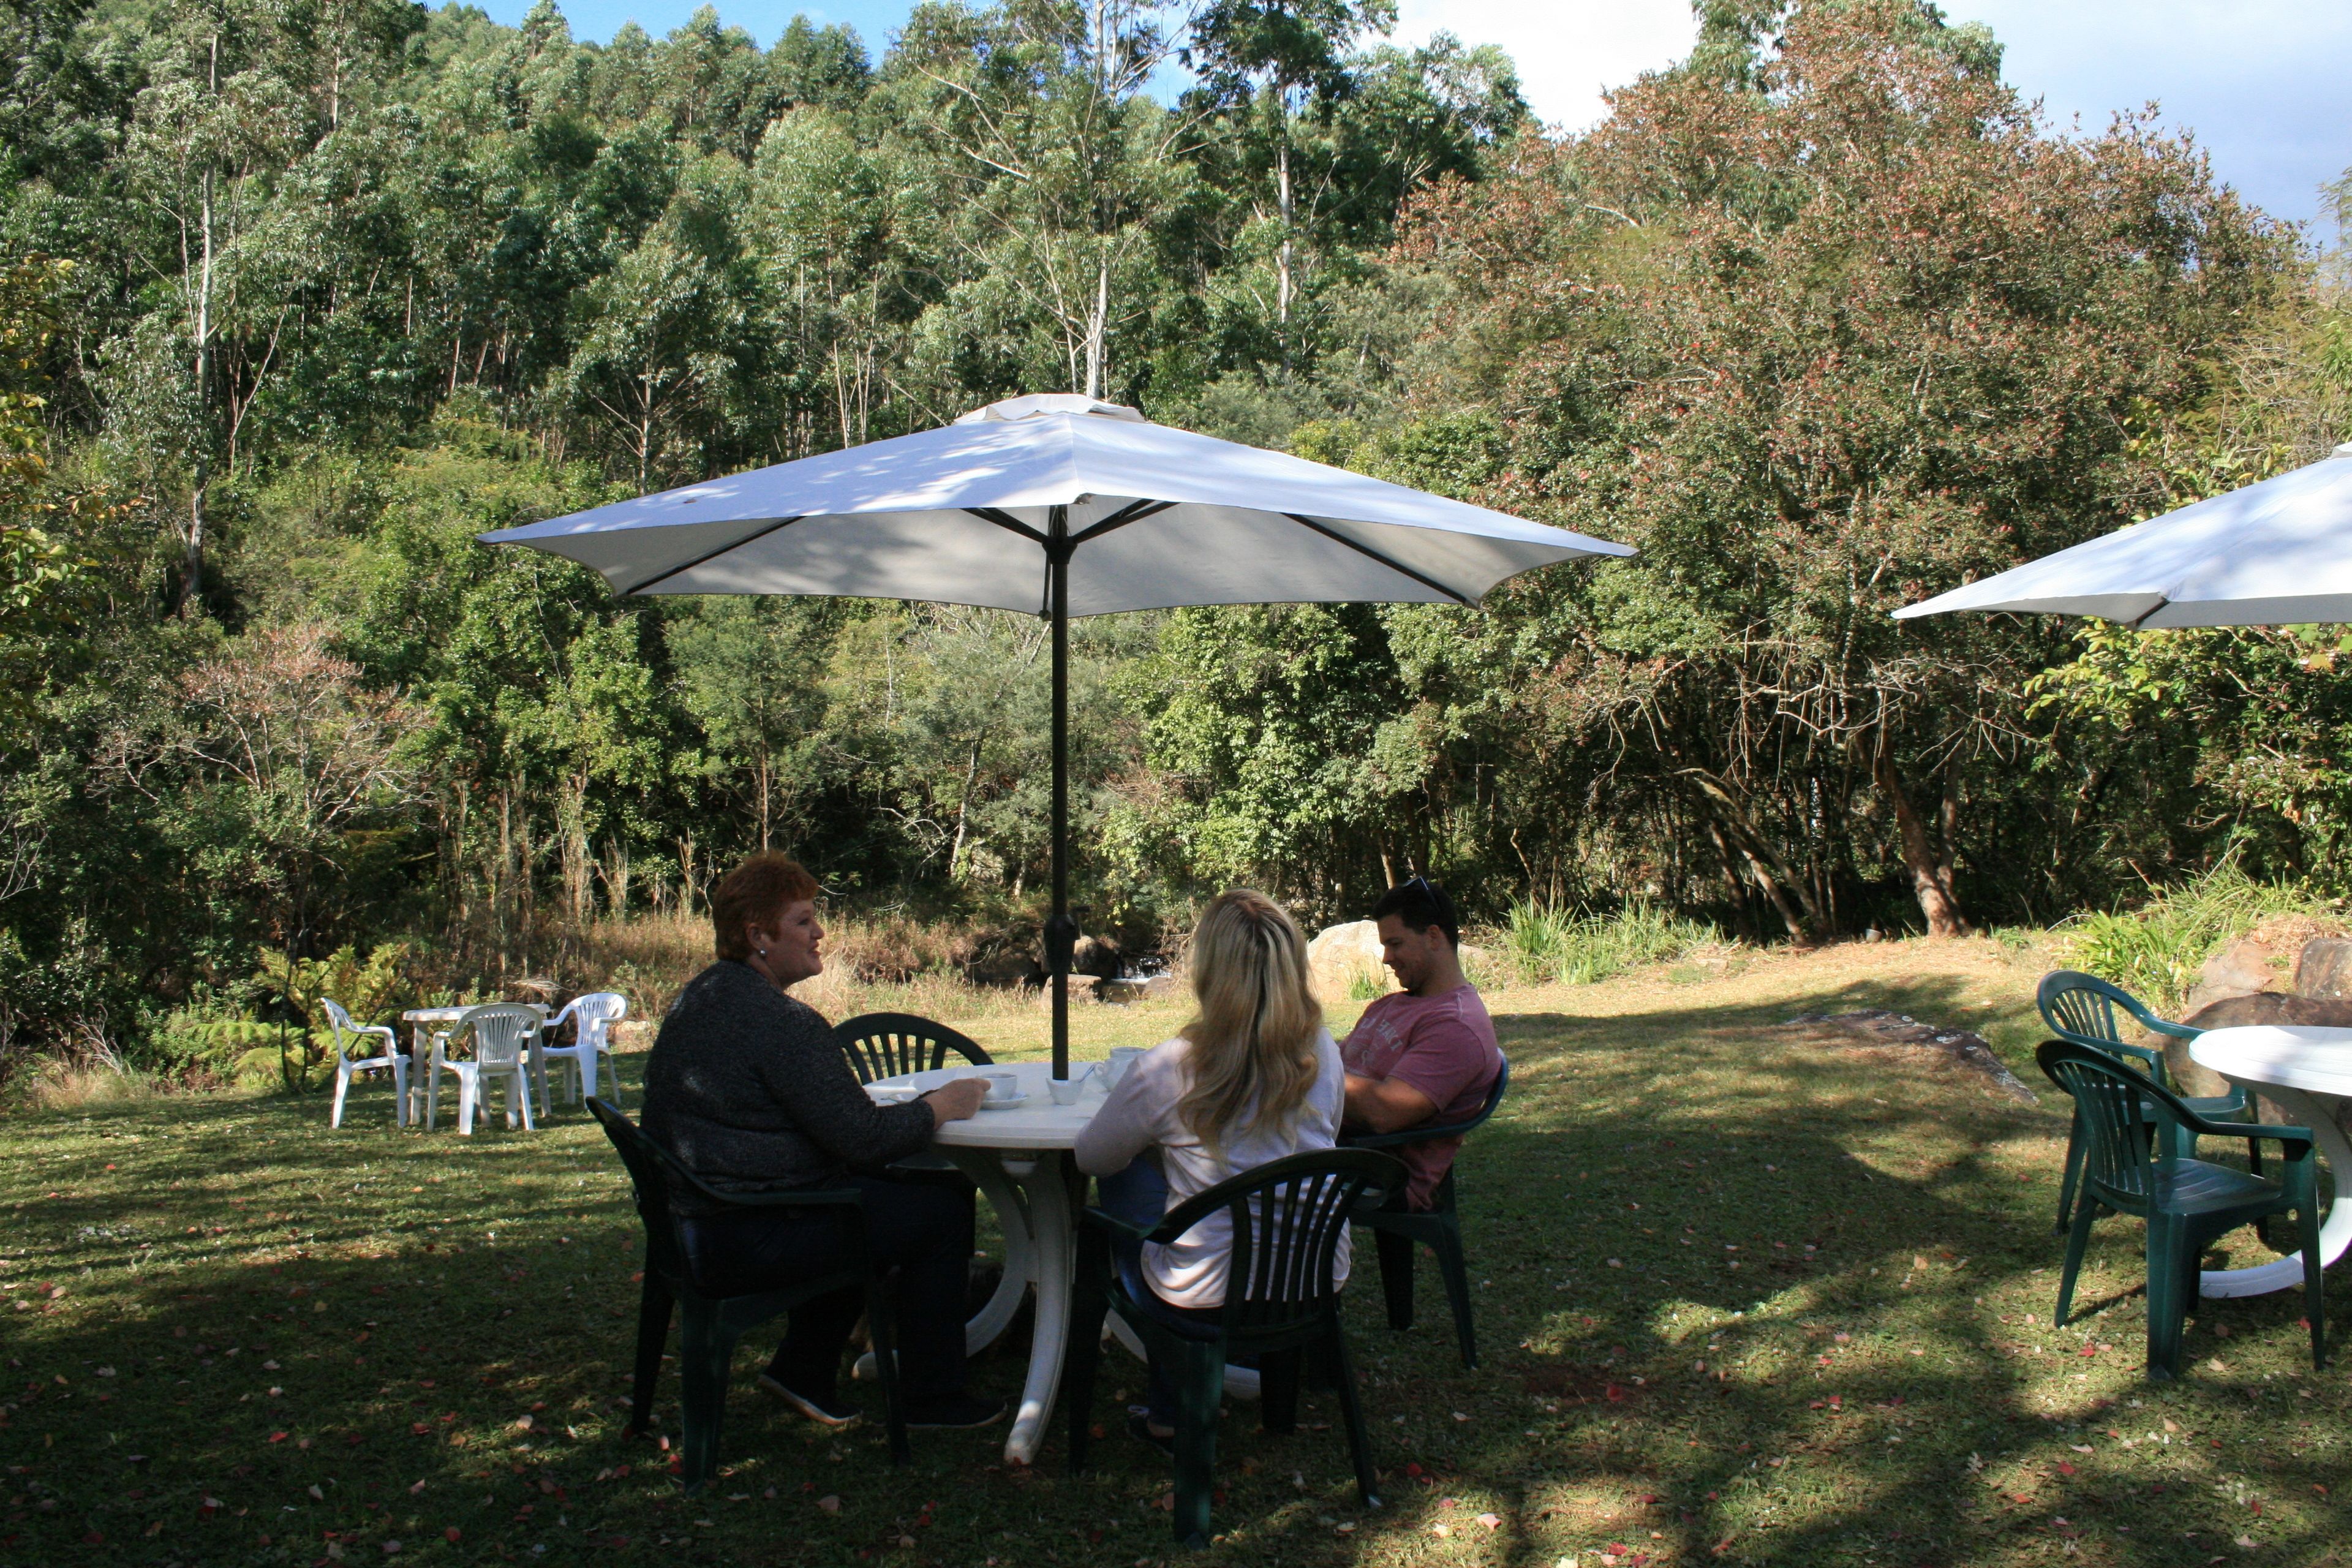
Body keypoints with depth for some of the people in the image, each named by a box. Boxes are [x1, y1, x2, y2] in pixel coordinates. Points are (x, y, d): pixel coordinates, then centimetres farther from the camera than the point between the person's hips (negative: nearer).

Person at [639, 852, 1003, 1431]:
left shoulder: (701, 996, 11)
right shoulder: (779, 1022, -21)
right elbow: (863, 1138, -20)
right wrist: (942, 1106, -4)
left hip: (692, 1225, 11)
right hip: (744, 1241, -10)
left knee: (878, 1191, 27)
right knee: (943, 1211, -1)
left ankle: (802, 1370, 28)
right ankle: (931, 1397, 11)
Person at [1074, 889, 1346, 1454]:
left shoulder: (1167, 1069, -18)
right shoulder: (1322, 1053, -6)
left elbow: (1090, 1157, 0)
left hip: (1210, 1293, -4)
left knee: (1123, 1180, 23)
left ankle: (1170, 1416, 31)